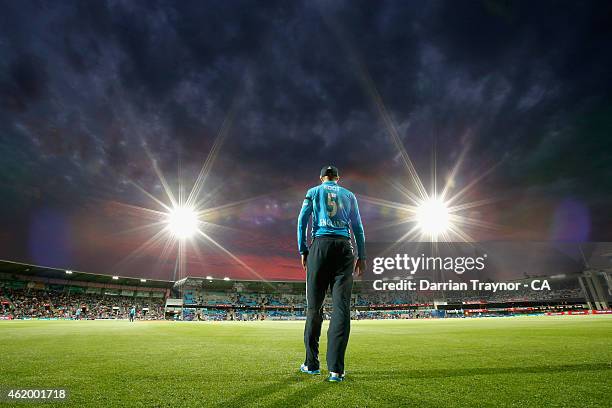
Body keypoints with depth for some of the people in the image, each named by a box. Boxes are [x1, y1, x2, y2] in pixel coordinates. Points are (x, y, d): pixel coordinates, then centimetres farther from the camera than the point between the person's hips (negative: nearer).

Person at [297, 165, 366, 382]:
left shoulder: (313, 192, 14)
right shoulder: (349, 195, 18)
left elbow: (302, 221, 6)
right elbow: (358, 228, 15)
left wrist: (302, 251, 7)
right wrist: (361, 256, 16)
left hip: (320, 245, -1)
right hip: (344, 247, 2)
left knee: (314, 306, 5)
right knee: (341, 307, -1)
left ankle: (311, 364, 13)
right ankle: (336, 369, -2)